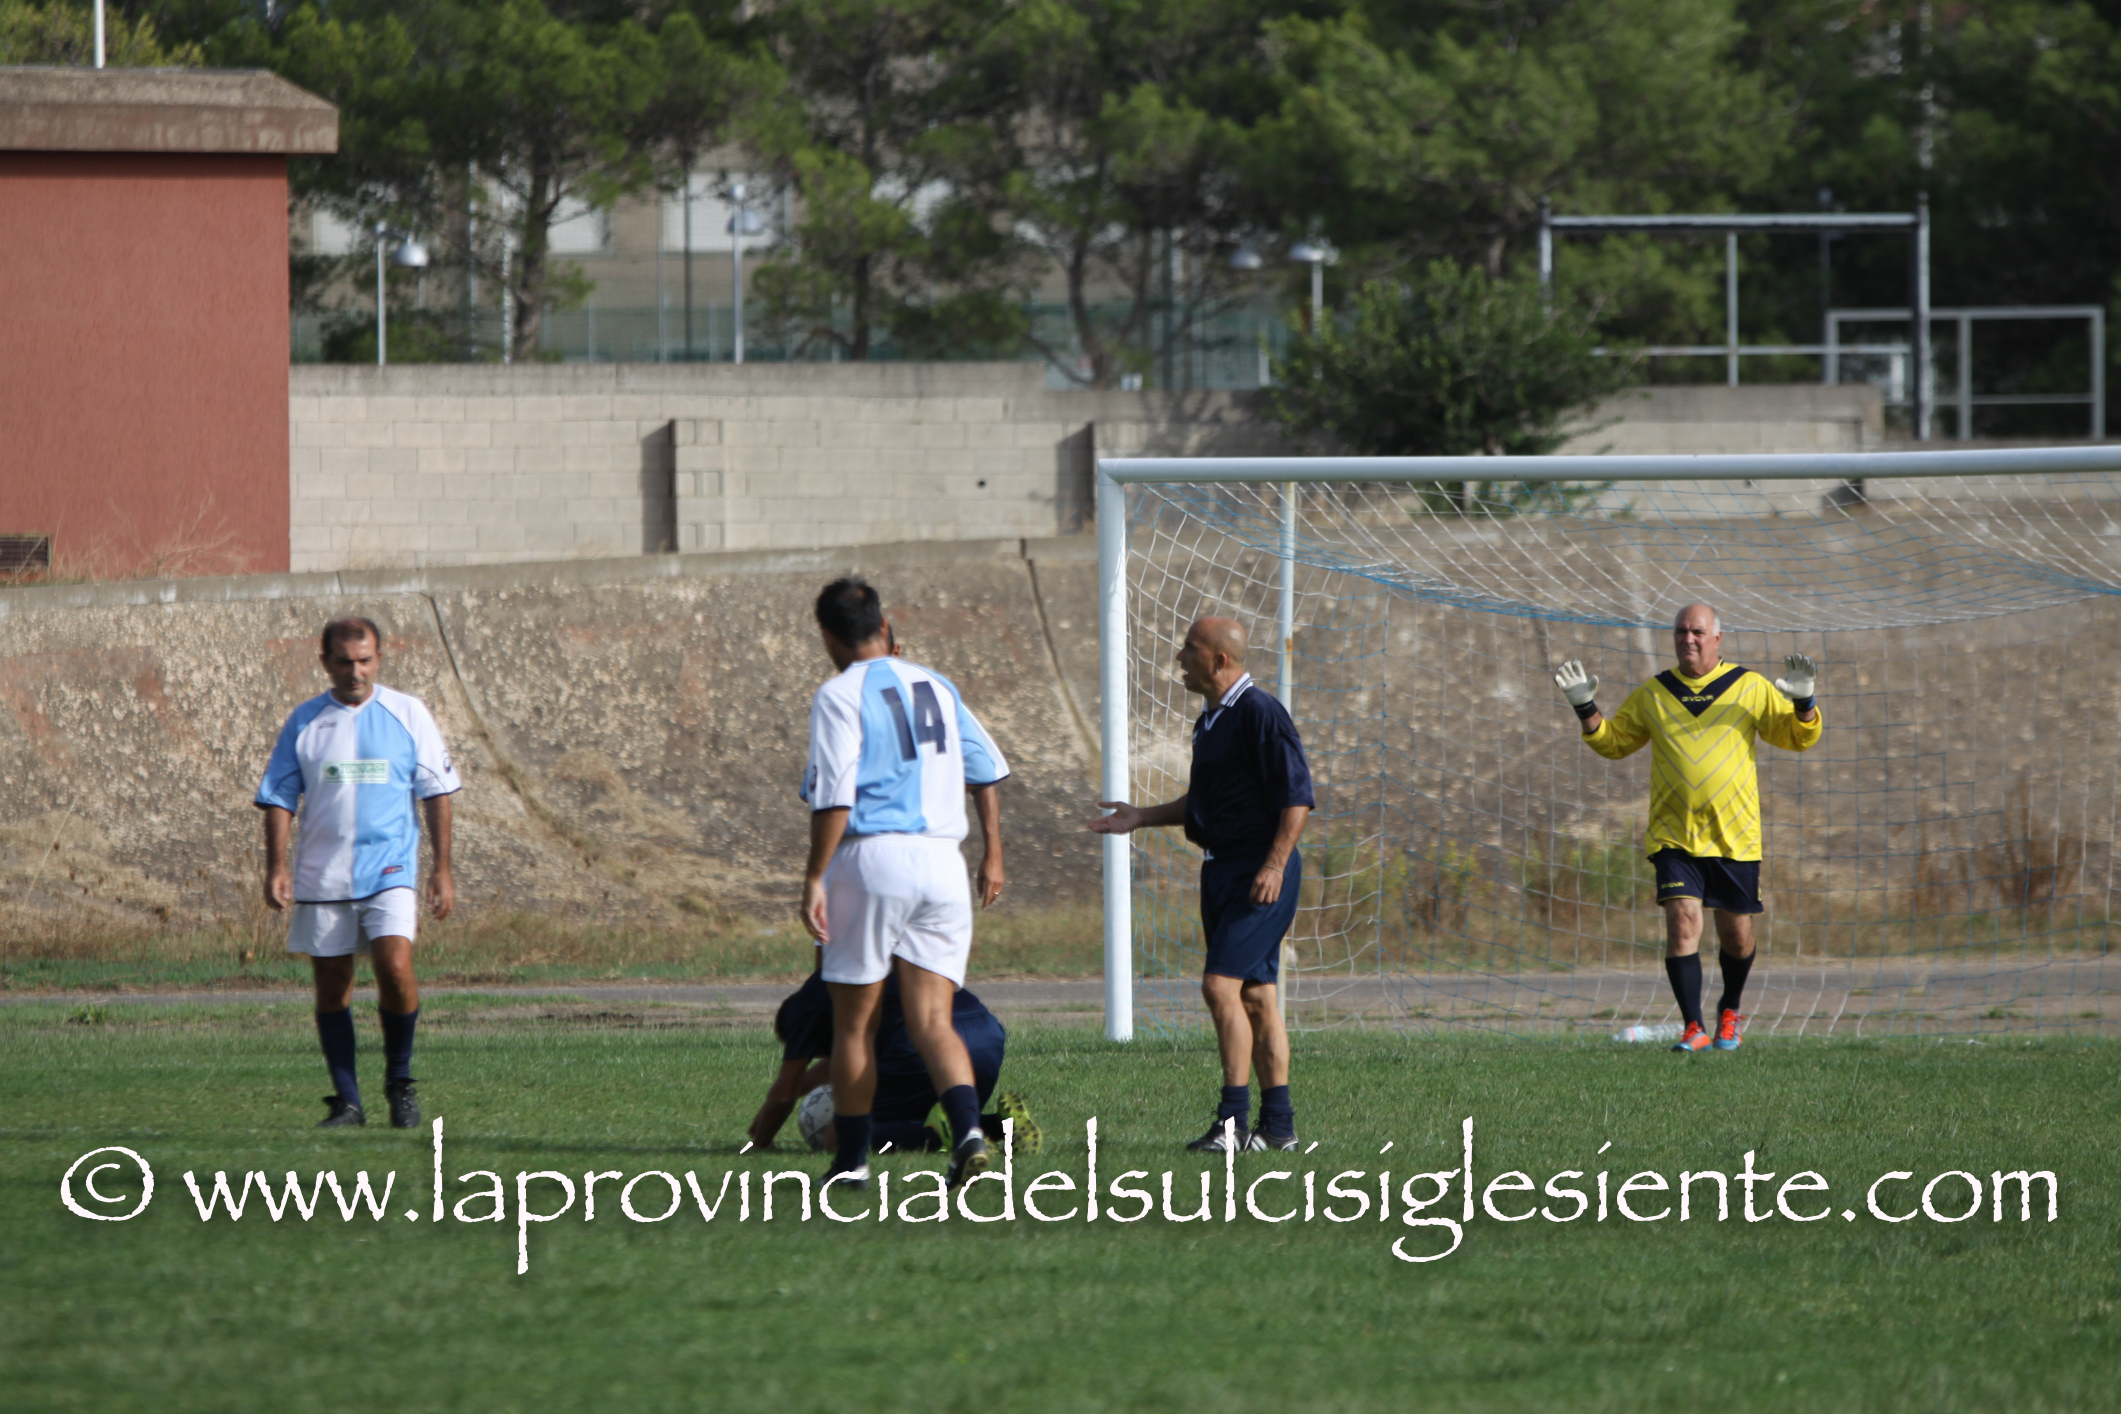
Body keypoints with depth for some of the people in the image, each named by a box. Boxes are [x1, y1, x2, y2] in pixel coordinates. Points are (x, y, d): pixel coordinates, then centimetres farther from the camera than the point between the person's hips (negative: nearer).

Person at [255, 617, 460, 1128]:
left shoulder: (407, 714, 4)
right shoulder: (305, 722, 6)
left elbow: (437, 793, 6)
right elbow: (278, 798, 9)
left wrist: (442, 870, 2)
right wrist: (276, 866, -3)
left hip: (389, 872, -2)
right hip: (321, 876, 2)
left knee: (395, 967, -19)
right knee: (332, 986, 2)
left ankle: (400, 1081, 1)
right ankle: (346, 1101, 9)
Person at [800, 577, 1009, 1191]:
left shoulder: (840, 697, -5)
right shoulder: (935, 686, 15)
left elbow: (833, 795, -13)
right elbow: (987, 767, 18)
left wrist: (814, 878, -10)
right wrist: (993, 854, 25)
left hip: (872, 859, -5)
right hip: (941, 864, 5)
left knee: (854, 1022, 8)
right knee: (931, 1021, 0)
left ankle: (851, 1158, 13)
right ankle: (968, 1129, -24)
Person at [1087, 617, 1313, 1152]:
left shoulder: (1259, 713, -14)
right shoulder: (1210, 720, 16)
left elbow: (1297, 796, -17)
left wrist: (1274, 866, -23)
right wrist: (1141, 818, 21)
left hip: (1260, 872, -10)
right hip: (1223, 868, 10)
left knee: (1221, 984, -16)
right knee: (1254, 995, 9)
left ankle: (1234, 1118, -16)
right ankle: (1277, 1124, 12)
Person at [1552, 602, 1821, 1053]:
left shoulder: (1751, 688, 4)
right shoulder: (1652, 695, 9)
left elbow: (1798, 737, 8)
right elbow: (1613, 743, 19)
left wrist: (1803, 703, -12)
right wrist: (1586, 708, 3)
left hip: (1735, 836, 0)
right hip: (1674, 835, 0)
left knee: (1736, 935, 7)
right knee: (1682, 922, -16)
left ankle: (1730, 1011, 35)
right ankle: (1693, 1029, -14)